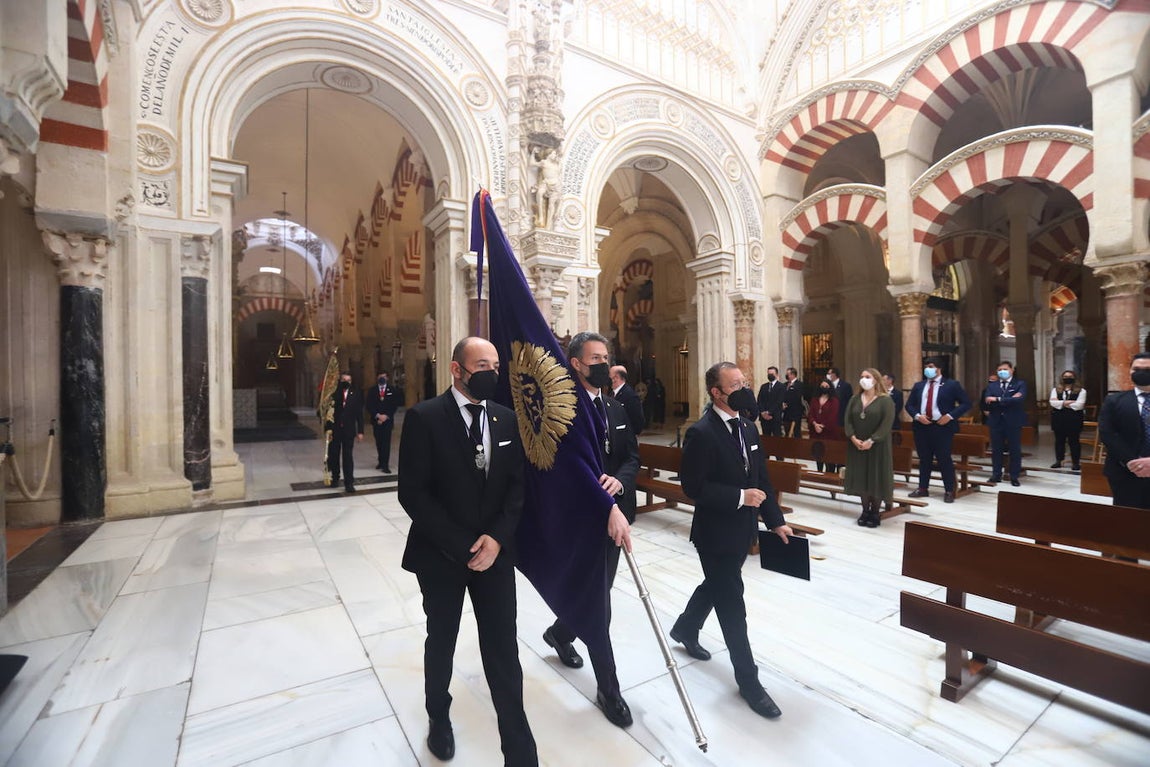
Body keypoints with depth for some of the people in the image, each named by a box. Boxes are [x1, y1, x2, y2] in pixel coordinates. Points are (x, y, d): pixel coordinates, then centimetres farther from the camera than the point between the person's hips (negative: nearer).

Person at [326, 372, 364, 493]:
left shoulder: (356, 395, 1)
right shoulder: (333, 394, -3)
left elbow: (359, 414, 1)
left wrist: (360, 431, -3)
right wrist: (327, 428, -14)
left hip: (349, 430, 0)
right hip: (334, 430, 1)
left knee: (348, 456, 1)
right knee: (333, 455, 12)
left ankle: (349, 482, 5)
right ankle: (335, 477, 32)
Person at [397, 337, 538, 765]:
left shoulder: (507, 419, 0)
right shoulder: (424, 417, -13)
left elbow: (518, 485, 2)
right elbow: (412, 493, -16)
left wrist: (497, 537, -12)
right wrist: (462, 546, -17)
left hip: (495, 551, 2)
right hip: (441, 554, -2)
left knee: (503, 652, 6)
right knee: (441, 642, 20)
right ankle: (439, 717, 50)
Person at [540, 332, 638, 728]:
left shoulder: (616, 409, 10)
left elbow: (632, 456, 7)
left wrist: (619, 480, -15)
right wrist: (608, 509, -31)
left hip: (613, 516, 7)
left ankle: (560, 634, 49)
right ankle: (609, 689, 22)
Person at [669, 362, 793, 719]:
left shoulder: (747, 427, 4)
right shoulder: (701, 433, -21)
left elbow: (761, 478, 8)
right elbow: (693, 487, -23)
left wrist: (776, 520, 5)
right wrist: (740, 497, -24)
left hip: (742, 530, 8)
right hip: (716, 533, -8)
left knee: (716, 587, 26)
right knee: (732, 604, 5)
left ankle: (685, 629, 51)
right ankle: (748, 680, 24)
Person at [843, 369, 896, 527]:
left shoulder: (885, 400, -5)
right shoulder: (854, 399, 9)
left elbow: (887, 423, -13)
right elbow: (847, 421, 3)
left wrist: (871, 440, -20)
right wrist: (853, 438, -12)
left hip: (877, 447, -4)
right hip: (857, 446, 4)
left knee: (876, 478, 2)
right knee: (861, 478, 7)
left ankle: (875, 512, 15)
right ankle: (865, 511, 18)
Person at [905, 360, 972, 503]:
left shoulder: (952, 385, 0)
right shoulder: (918, 386, 12)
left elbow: (966, 403, -3)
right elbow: (909, 404, 12)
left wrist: (950, 416, -14)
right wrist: (917, 416, -7)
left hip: (942, 427, -4)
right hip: (921, 427, 4)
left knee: (945, 459, -1)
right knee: (924, 459, 11)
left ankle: (949, 491, 9)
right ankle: (923, 488, 19)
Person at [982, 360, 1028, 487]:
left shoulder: (1020, 384, 0)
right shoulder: (991, 386, 8)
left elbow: (1020, 399, -17)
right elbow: (987, 402, -6)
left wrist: (997, 399, -17)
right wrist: (1009, 400, -15)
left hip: (1013, 421, -2)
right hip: (996, 421, 2)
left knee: (1015, 450, 5)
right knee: (996, 449, 8)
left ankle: (1014, 477, 15)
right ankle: (996, 475, 16)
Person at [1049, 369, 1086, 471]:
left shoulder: (1081, 391, 2)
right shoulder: (1056, 390, 9)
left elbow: (1079, 405, -12)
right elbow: (1053, 403, -6)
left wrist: (1061, 403, -9)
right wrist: (1067, 402, -15)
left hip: (1074, 419, -2)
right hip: (1058, 419, 2)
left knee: (1073, 441, 1)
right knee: (1059, 440, 8)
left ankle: (1076, 463, 9)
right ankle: (1058, 461, 15)